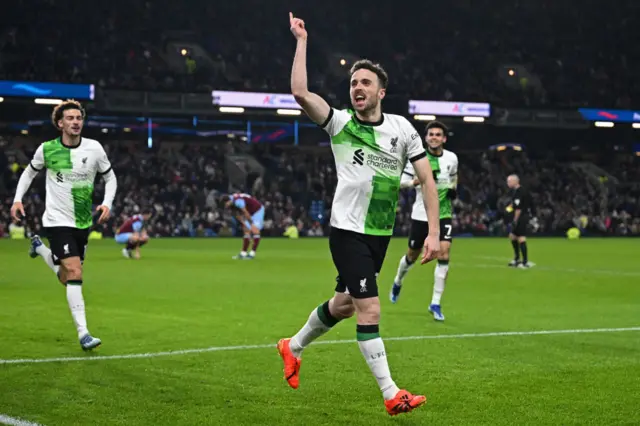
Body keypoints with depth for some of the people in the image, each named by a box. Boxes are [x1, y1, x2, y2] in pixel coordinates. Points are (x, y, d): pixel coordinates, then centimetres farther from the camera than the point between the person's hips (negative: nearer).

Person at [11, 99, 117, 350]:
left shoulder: (94, 148, -5)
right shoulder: (46, 149, -7)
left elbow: (109, 177, 9)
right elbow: (30, 172, 12)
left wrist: (107, 202, -8)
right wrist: (18, 199, 1)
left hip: (83, 223, 4)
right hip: (58, 221, -4)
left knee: (68, 279, 16)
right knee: (75, 273, -19)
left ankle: (40, 248, 45)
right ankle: (83, 334, -17)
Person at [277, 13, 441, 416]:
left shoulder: (402, 128, 1)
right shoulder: (340, 123, -6)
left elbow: (427, 179, 0)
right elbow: (300, 92, -21)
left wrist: (434, 232, -8)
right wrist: (302, 40, -17)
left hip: (380, 234, 5)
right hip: (348, 231, -5)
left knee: (343, 304, 18)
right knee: (370, 311, -12)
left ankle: (294, 346, 42)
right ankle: (392, 394, -9)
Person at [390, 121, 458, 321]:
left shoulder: (451, 158, 1)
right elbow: (401, 181, -5)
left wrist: (453, 189, 1)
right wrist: (420, 180, -23)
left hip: (443, 213, 1)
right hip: (421, 214, -1)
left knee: (444, 254, -15)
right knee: (412, 255, 13)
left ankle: (435, 303, -8)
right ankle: (398, 282, 46)